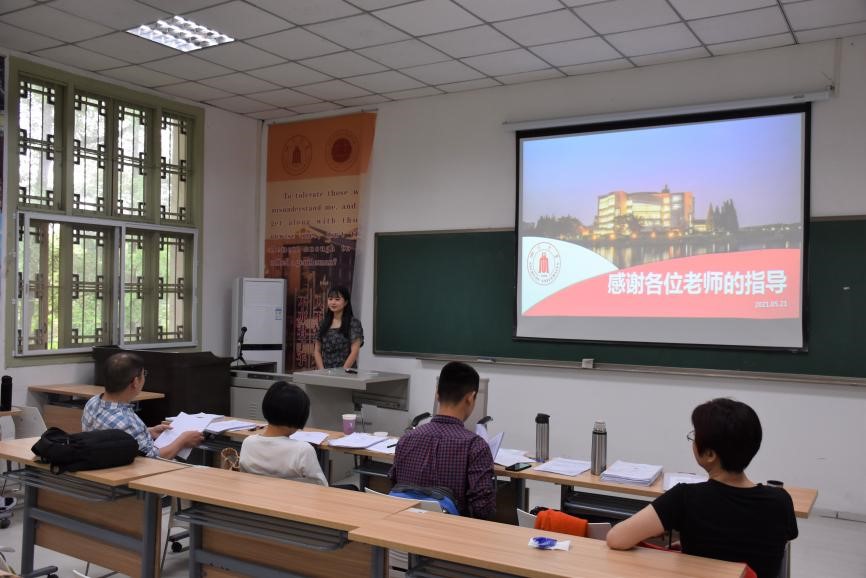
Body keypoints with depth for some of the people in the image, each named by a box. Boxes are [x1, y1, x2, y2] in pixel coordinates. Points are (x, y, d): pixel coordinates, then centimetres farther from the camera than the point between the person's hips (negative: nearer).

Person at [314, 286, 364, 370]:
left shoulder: (354, 323, -3)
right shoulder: (324, 323, 9)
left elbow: (354, 352, -9)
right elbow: (317, 351, 9)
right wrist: (322, 370, -3)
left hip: (346, 372, -4)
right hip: (325, 372, 4)